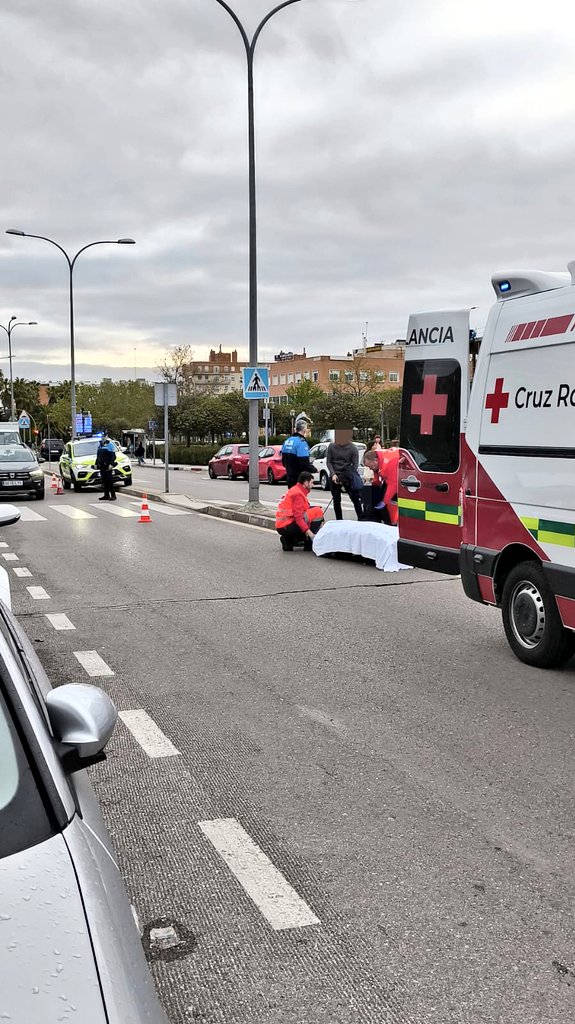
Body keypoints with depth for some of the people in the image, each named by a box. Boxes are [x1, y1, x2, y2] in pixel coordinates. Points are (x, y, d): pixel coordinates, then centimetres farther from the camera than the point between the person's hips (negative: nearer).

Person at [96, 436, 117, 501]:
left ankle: (113, 495, -8)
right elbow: (98, 456, 27)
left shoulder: (110, 444, -4)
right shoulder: (100, 445, 19)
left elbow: (113, 456, -11)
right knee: (104, 481, 8)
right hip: (101, 466, 7)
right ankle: (106, 495, 14)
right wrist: (96, 463, 22)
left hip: (107, 466, -7)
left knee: (109, 481, -10)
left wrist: (111, 464, -20)